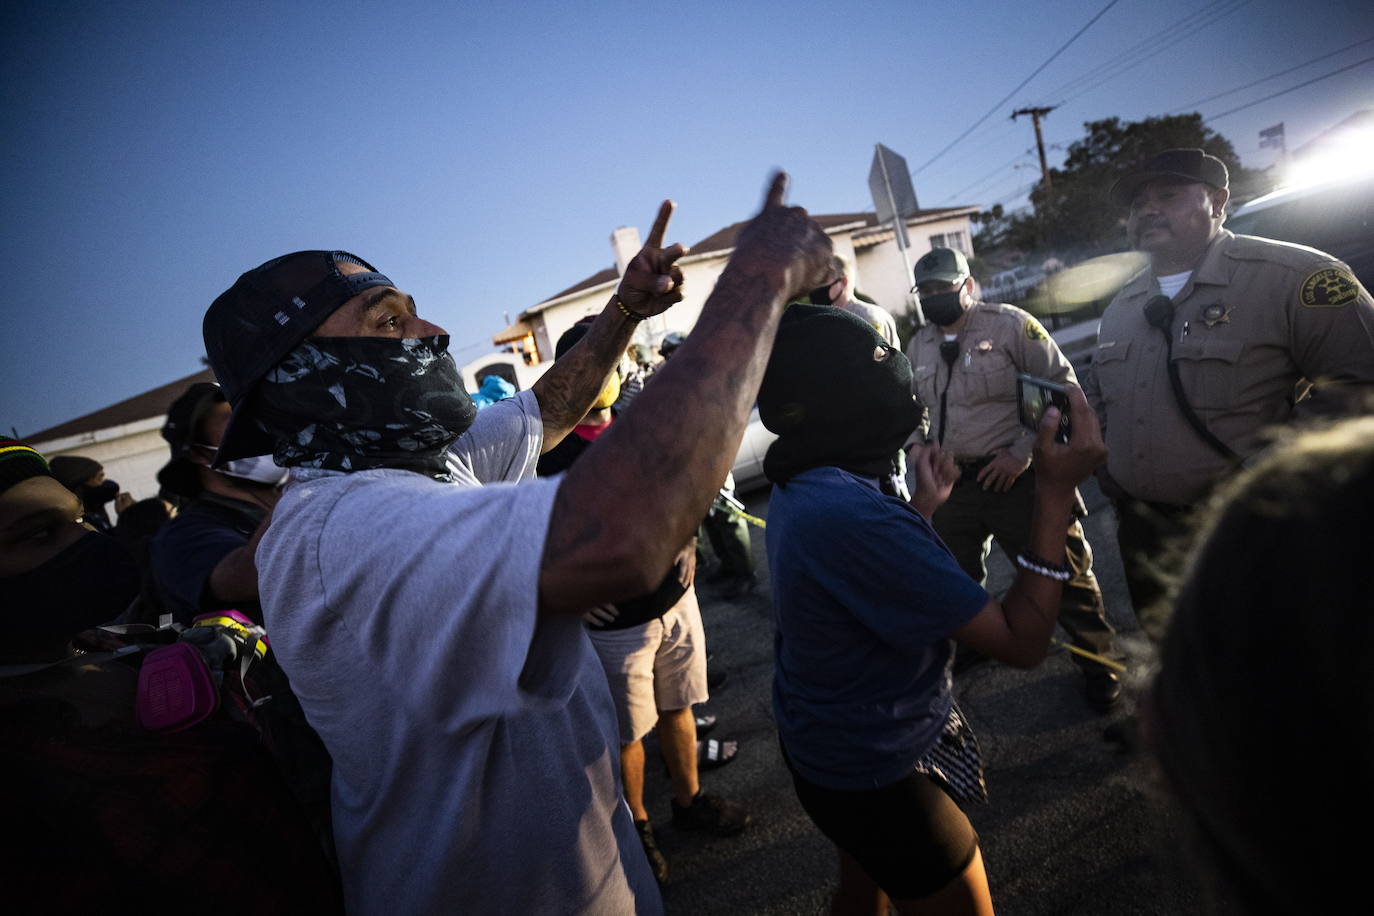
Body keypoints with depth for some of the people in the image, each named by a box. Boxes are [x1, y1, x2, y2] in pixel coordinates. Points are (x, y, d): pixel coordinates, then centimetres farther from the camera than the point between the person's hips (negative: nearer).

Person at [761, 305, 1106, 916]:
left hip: (827, 745, 9)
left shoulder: (797, 490, -3)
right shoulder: (849, 515, -35)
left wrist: (924, 504, 17)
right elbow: (1021, 642, -27)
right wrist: (1055, 492, -25)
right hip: (878, 771, -9)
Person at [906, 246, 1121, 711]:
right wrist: (916, 443, 3)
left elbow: (1062, 385, -10)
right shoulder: (919, 346, 9)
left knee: (1062, 576, 5)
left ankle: (1098, 666, 29)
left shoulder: (1009, 325, -9)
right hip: (950, 482, 6)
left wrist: (1023, 450, -16)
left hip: (1017, 477, -5)